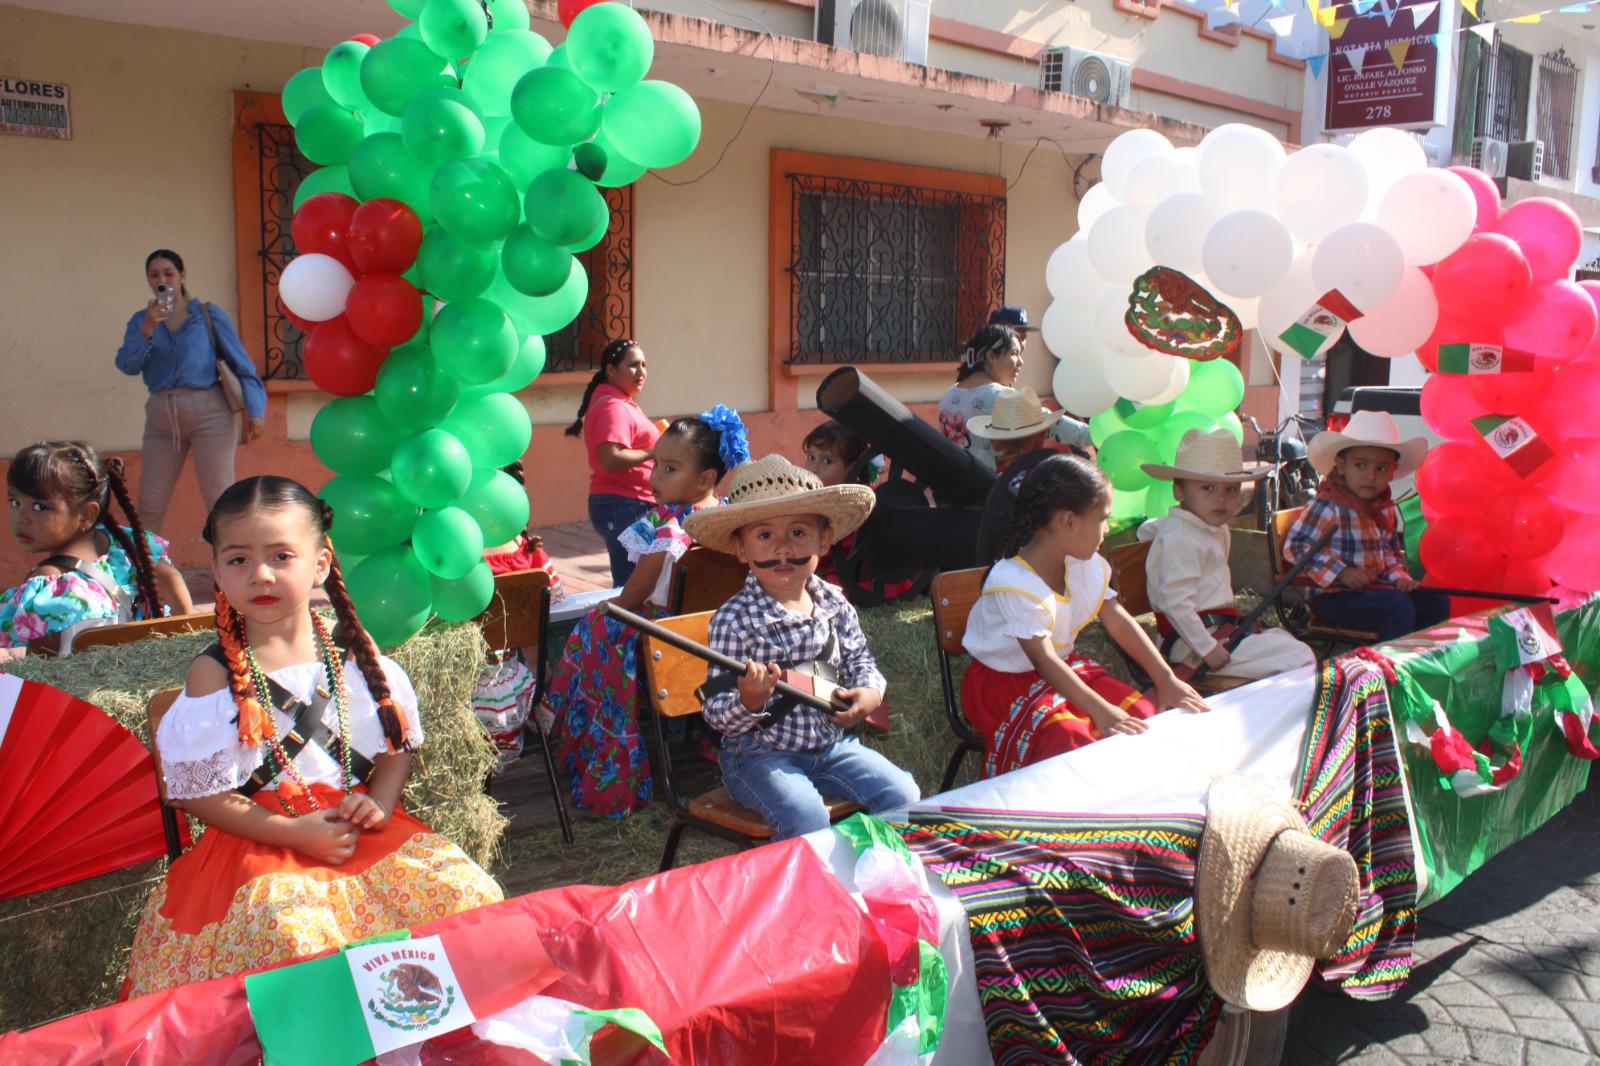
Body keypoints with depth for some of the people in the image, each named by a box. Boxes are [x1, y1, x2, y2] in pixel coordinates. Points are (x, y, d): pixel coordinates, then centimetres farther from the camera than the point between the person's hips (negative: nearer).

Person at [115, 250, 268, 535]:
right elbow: (127, 365, -4)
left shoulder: (208, 314, 3)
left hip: (209, 412, -4)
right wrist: (148, 327, -17)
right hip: (161, 416, 4)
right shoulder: (141, 320, 11)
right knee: (150, 503, 8)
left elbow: (240, 362, -1)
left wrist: (255, 410, -10)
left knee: (220, 501, -6)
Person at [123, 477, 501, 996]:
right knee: (294, 934, -33)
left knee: (464, 892, -15)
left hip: (361, 831, 3)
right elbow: (198, 792, -5)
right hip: (265, 842, -3)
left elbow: (398, 744, 12)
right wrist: (293, 832, -14)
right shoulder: (216, 672, -3)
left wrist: (378, 805, -8)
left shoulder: (353, 651, 6)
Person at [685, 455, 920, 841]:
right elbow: (719, 715, -16)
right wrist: (750, 702, -37)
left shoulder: (834, 603, 1)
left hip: (831, 742, 6)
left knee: (903, 795, -5)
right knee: (807, 819, -28)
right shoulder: (734, 619, -16)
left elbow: (859, 658, 18)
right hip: (760, 753, -6)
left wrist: (870, 692, -3)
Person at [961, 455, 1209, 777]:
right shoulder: (1012, 582, -29)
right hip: (1006, 682, -8)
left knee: (1144, 714, -8)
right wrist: (1101, 711, -42)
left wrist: (1167, 680, -11)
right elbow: (1044, 660, -35)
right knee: (1070, 739, -33)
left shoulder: (1086, 566, -3)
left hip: (1065, 668, 8)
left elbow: (1119, 621, -3)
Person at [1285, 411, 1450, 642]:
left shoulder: (1387, 510, 11)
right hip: (1334, 597, -8)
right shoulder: (1327, 507, -16)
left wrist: (1399, 577, 3)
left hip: (1376, 588, 9)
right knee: (1398, 606, -26)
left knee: (1437, 603, 2)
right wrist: (1341, 572, -22)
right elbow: (1295, 546, -20)